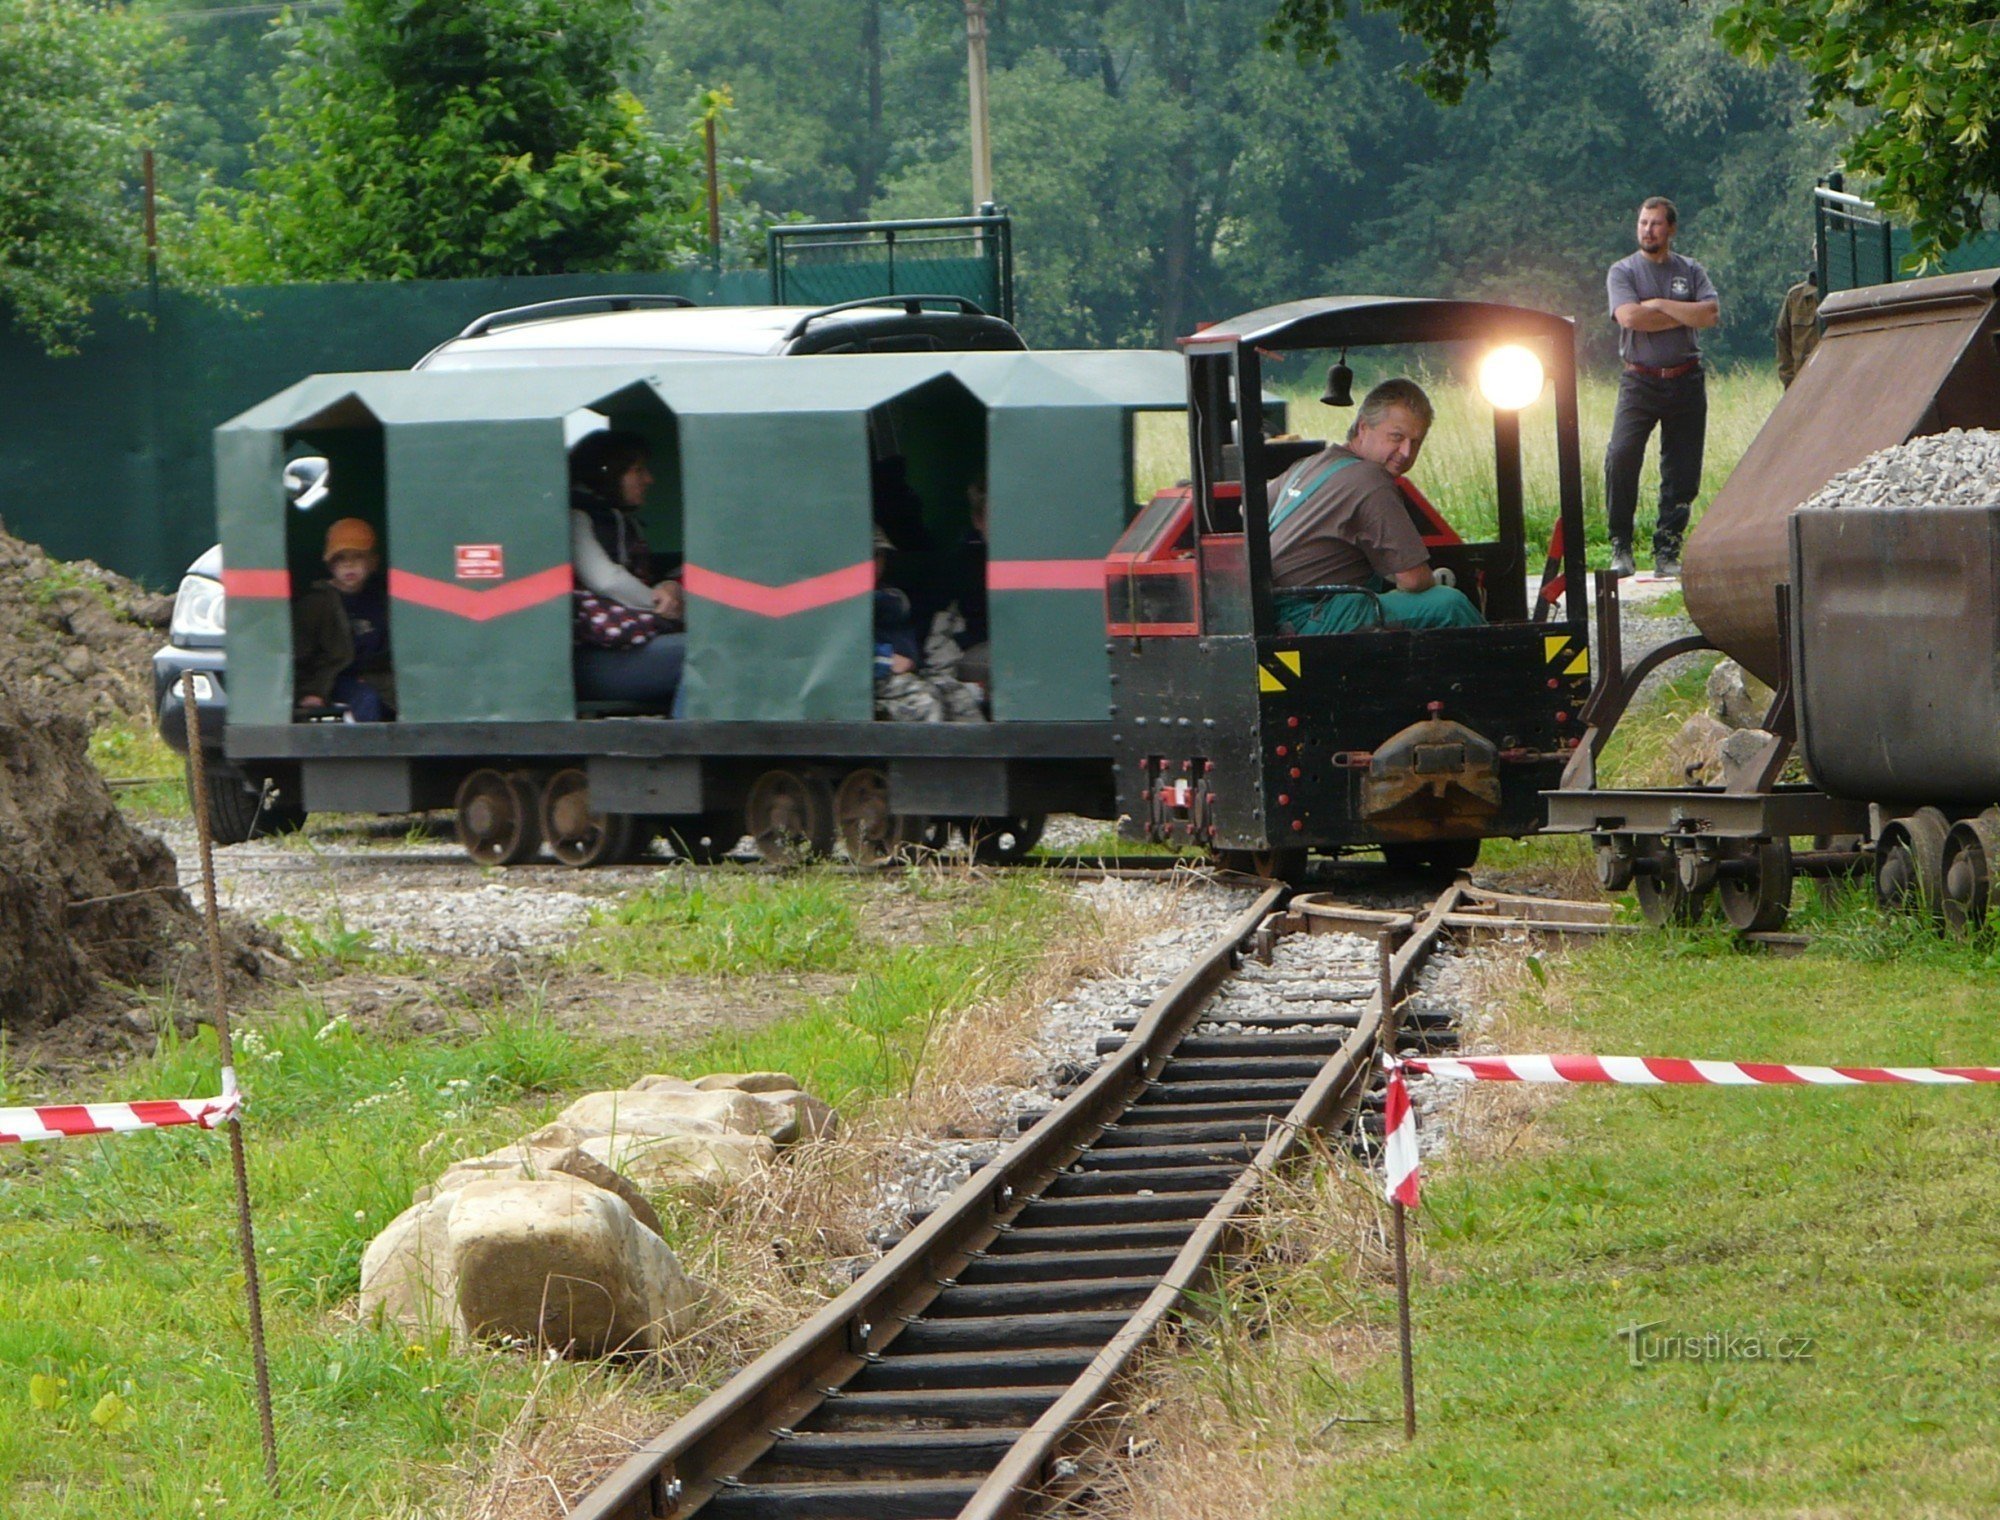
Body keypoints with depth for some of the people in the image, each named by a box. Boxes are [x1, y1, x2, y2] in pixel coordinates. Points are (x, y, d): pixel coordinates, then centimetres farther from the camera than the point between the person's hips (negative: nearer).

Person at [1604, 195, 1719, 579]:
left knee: (1682, 471, 1)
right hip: (1640, 381, -2)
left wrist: (1660, 305, -7)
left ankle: (1667, 551, 8)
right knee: (1621, 456, -18)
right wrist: (1684, 315, -6)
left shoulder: (1691, 272, 11)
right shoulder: (1623, 272, 4)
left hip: (1685, 381, 2)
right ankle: (1620, 547, -8)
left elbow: (1710, 314, -4)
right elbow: (1629, 317, -13)